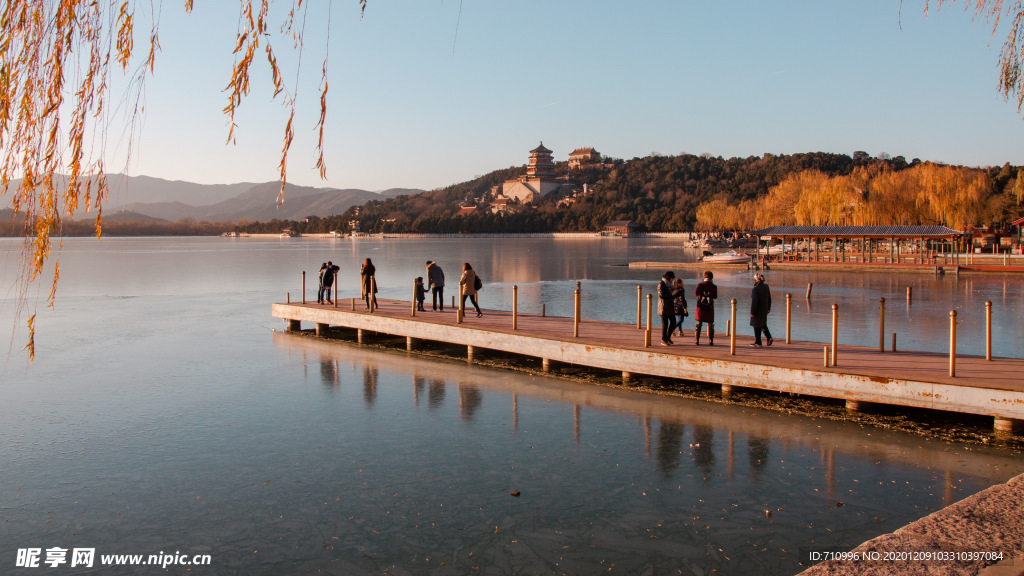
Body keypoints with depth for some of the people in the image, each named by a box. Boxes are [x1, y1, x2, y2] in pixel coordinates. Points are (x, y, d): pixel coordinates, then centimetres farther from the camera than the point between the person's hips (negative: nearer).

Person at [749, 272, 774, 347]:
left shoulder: (755, 289, -22)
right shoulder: (766, 287, 2)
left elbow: (754, 302, -22)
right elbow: (769, 299, 11)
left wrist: (752, 312, -16)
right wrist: (768, 308, 22)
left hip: (757, 310, -7)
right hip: (765, 309, 7)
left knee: (757, 326, 4)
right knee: (763, 324, 24)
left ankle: (758, 343, 11)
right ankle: (769, 337, 11)